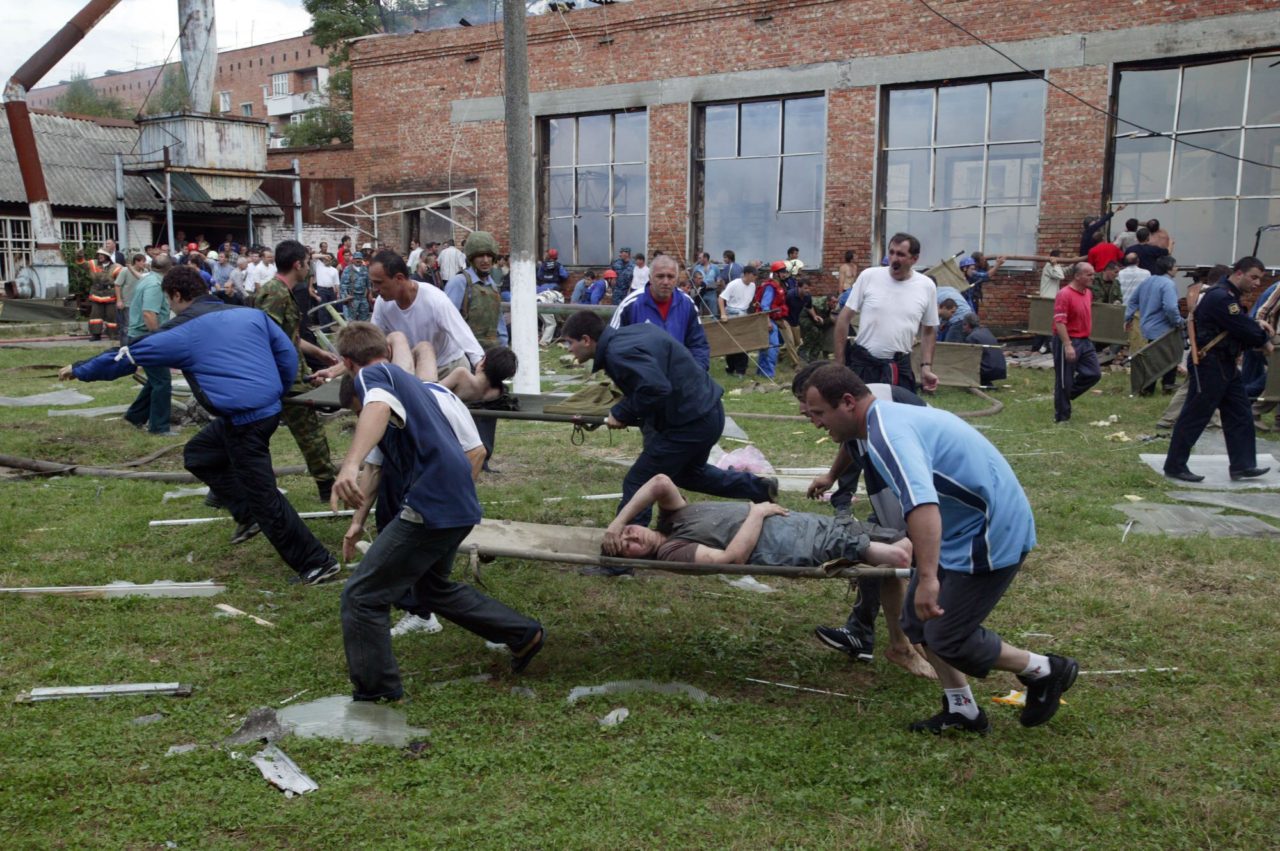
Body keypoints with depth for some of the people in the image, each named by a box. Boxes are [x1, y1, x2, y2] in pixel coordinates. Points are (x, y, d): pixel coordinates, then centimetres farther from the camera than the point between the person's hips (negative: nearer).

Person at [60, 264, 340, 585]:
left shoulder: (181, 332, -2)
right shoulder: (250, 313, 12)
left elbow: (125, 357, 8)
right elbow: (288, 353, 11)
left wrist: (79, 370, 23)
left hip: (245, 420, -8)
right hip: (268, 408, 8)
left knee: (264, 497, 1)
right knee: (198, 455, 25)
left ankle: (319, 563, 3)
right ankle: (247, 515, 25)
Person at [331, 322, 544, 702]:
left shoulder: (371, 375, -3)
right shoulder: (409, 380, 24)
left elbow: (378, 408, -30)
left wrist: (350, 465, -45)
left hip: (431, 505, -9)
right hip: (460, 503, 9)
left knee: (363, 596, 0)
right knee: (432, 587, 29)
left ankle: (375, 694, 6)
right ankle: (523, 634, 34)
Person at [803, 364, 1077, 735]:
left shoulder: (887, 433, -24)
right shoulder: (890, 418, 9)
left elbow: (922, 503, -40)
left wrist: (928, 577, -44)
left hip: (991, 535, -10)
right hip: (967, 526, 10)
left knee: (948, 638, 0)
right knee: (920, 619, 13)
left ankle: (1044, 672, 18)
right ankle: (962, 711, 24)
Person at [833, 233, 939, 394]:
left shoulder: (926, 287, 0)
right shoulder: (869, 276, -6)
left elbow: (929, 331, 11)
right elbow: (844, 319, -1)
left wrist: (926, 367, 1)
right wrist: (839, 363, -3)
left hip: (900, 366, 2)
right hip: (862, 363, -1)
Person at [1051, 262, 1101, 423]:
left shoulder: (1088, 293, 10)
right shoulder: (1064, 294, -17)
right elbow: (1059, 322, -22)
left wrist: (1087, 337, 22)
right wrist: (1068, 345, -26)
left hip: (1085, 341, 8)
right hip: (1067, 341, -8)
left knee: (1094, 373, 5)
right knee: (1064, 380, 0)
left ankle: (1067, 394, 23)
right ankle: (1062, 416, 11)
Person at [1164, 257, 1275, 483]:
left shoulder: (1229, 296, 15)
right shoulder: (1220, 297, -19)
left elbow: (1241, 325, 17)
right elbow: (1243, 330, -20)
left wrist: (1257, 325, -3)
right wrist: (1265, 342, -3)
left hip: (1226, 365, 11)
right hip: (1208, 365, -11)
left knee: (1240, 415, 10)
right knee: (1194, 417, -3)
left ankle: (1243, 465, 15)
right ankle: (1174, 466, 5)